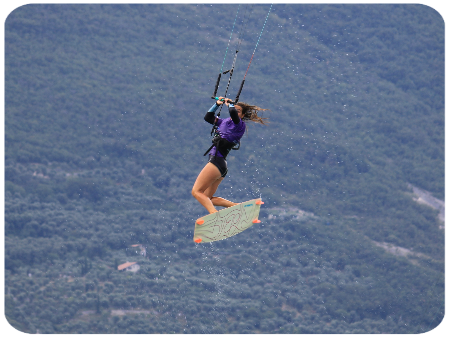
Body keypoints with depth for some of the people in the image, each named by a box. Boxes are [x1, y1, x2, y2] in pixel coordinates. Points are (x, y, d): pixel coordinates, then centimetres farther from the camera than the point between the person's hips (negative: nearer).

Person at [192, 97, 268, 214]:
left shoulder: (240, 125, -6)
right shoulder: (225, 122, 18)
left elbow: (233, 112, -26)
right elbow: (208, 117, 29)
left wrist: (229, 104, -5)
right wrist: (217, 104, 18)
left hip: (216, 161, -10)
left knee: (196, 192, -16)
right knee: (208, 198, 12)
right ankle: (237, 206, 6)